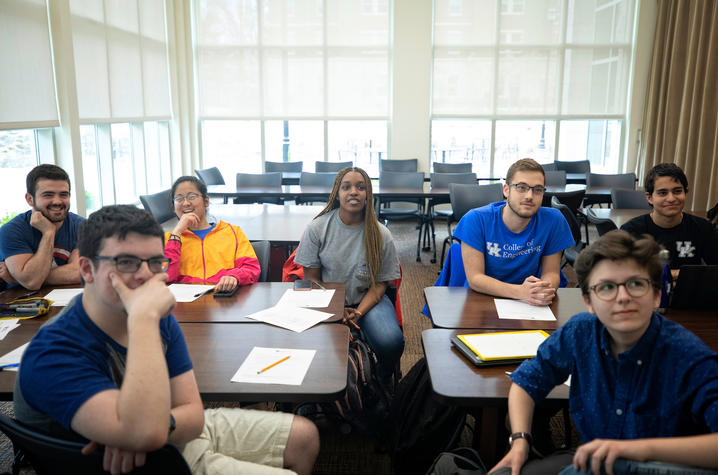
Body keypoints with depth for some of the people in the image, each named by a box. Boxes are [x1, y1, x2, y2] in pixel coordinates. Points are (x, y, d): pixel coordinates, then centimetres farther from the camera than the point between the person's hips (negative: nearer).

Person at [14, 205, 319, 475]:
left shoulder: (159, 319, -7)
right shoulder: (53, 356, -30)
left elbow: (193, 414, -7)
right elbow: (145, 433, -44)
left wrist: (160, 426, -32)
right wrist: (142, 318, -41)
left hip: (184, 433, 7)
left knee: (305, 437, 15)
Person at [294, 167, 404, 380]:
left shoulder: (381, 235, -5)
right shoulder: (317, 228, -5)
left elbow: (380, 283, 0)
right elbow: (311, 278, -1)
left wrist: (358, 312, -17)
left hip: (368, 299, 0)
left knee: (391, 342, -28)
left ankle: (383, 381, 8)